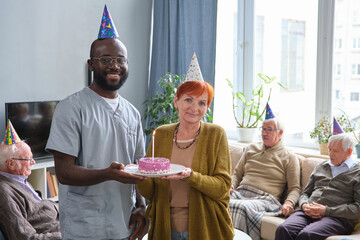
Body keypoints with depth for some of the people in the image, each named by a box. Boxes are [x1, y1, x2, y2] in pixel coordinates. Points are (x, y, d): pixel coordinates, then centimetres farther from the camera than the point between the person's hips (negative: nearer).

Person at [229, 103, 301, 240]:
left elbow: (294, 188, 8)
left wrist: (289, 203, -14)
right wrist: (230, 187, 5)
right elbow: (237, 173, 27)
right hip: (240, 193, 4)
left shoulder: (289, 158, 13)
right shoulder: (251, 149, 26)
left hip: (265, 198, -4)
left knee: (243, 207, -40)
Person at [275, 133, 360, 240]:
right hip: (308, 212, 5)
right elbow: (305, 193, 28)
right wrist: (304, 205, 3)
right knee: (283, 229, -29)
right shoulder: (320, 167, 26)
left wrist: (326, 210, -12)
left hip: (337, 217, -4)